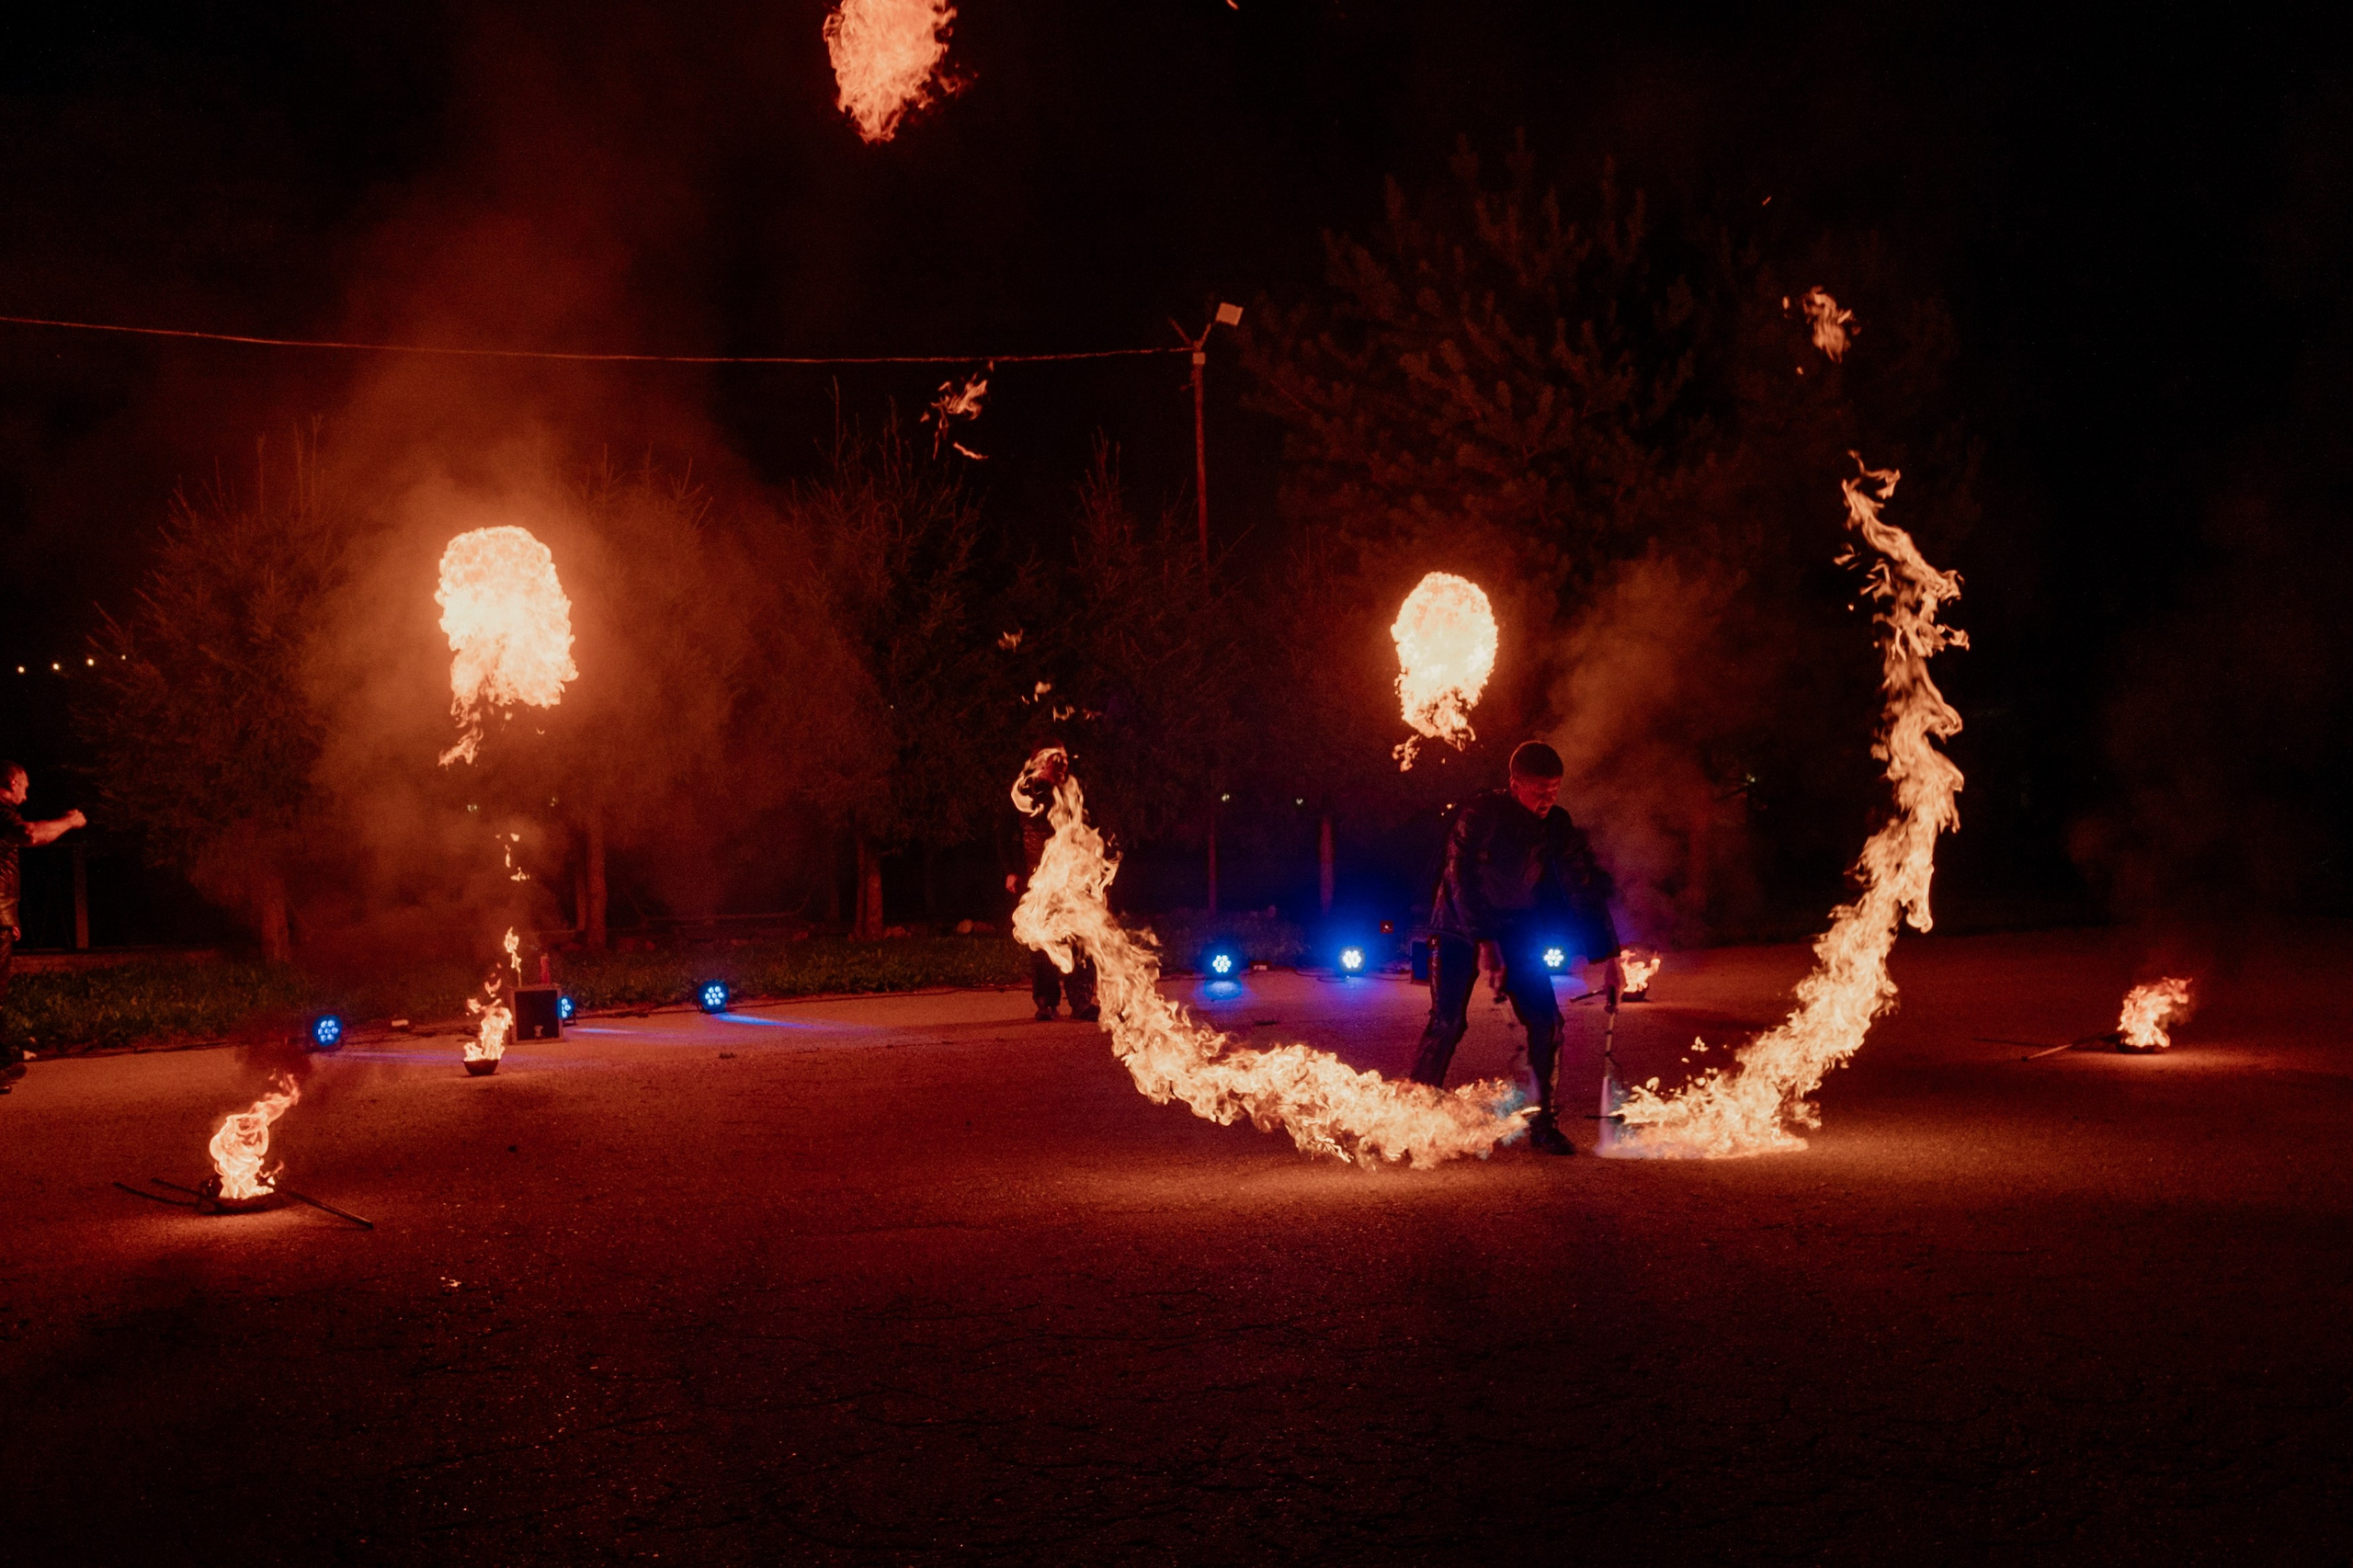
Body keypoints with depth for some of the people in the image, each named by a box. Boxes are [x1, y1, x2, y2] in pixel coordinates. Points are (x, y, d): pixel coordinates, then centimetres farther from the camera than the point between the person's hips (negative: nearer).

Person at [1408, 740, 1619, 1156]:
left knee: (1546, 1021, -6)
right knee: (1447, 1022, -16)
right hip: (1461, 926, -4)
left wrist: (1608, 957, -9)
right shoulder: (1480, 813, -22)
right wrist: (1484, 940, -26)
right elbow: (1462, 878, -22)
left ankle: (1542, 1124, 6)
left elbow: (1585, 889, -6)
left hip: (1516, 927, 4)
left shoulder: (1558, 825, -10)